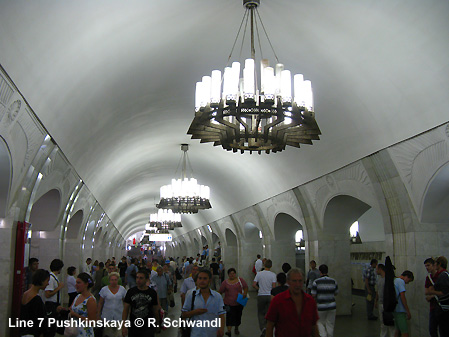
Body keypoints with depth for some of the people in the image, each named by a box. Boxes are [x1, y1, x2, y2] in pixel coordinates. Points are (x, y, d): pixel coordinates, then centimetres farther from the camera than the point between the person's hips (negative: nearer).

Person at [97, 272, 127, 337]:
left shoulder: (122, 289, 0)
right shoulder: (104, 289, -2)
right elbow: (100, 303, 4)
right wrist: (98, 315, 3)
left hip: (119, 317, 0)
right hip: (107, 317, 0)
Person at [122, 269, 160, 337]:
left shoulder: (152, 293, -2)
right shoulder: (131, 291, -2)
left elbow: (155, 310, 7)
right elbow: (125, 309, 0)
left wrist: (157, 324, 12)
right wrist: (124, 326, -6)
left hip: (148, 328, -1)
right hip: (133, 327, 1)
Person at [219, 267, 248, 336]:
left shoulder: (240, 280, 1)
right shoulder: (225, 282, 3)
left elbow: (245, 287, 1)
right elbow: (220, 291, 5)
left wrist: (245, 293, -16)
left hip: (239, 303, 1)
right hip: (229, 303, -1)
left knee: (238, 316, 13)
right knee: (229, 316, -14)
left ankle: (236, 328, 35)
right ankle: (229, 330, -16)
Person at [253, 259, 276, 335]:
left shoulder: (259, 274, -4)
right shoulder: (273, 275, -6)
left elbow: (254, 285, -6)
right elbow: (274, 287, -12)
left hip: (261, 295, 0)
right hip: (270, 296, 0)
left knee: (260, 313, 11)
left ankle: (263, 328, -9)